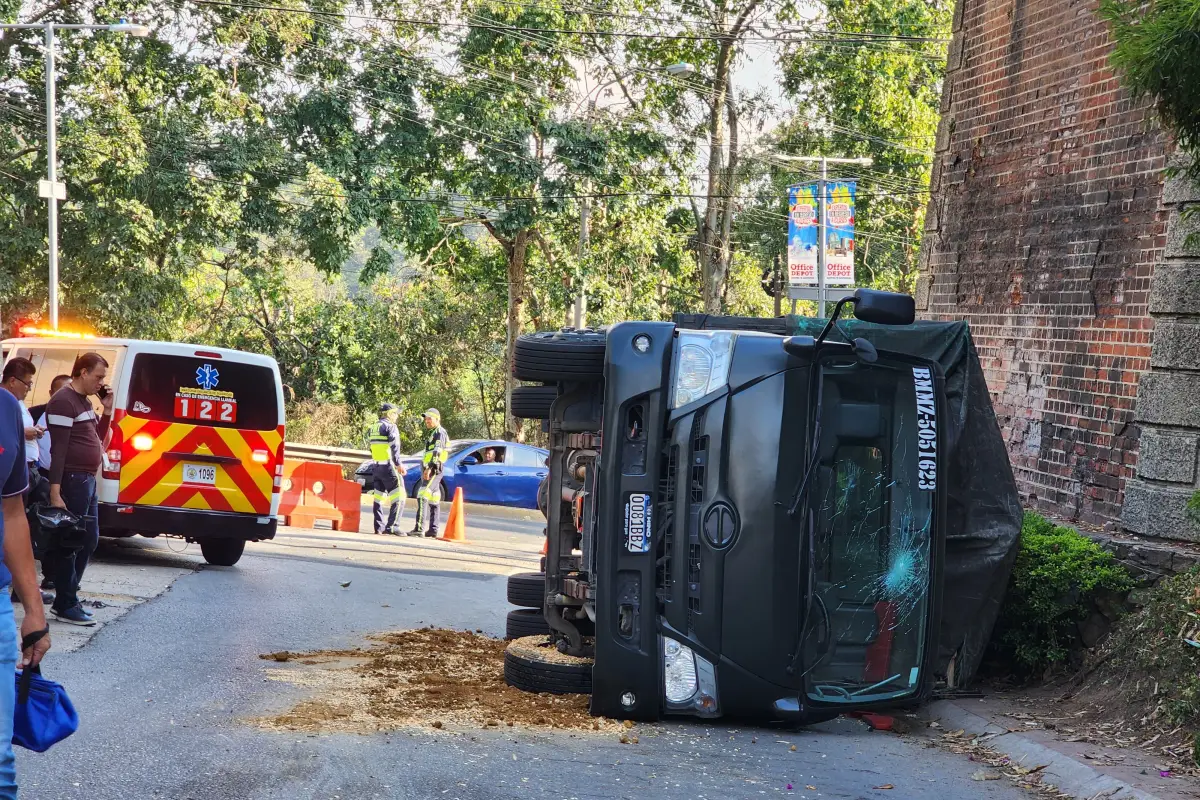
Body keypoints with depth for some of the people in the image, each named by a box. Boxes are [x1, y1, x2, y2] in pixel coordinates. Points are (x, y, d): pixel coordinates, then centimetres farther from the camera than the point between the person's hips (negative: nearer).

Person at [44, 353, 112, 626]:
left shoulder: (85, 401, 16)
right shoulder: (64, 401, -13)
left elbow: (95, 441, 22)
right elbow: (58, 450, -19)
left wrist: (107, 411, 8)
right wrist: (55, 492, -23)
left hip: (87, 479, 10)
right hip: (72, 480, -10)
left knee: (89, 540, 15)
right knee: (69, 543, -4)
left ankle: (65, 598, 23)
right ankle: (66, 606, 2)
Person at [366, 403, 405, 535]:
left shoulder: (373, 428, 16)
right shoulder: (390, 427, -8)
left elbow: (369, 445, 17)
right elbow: (394, 446, -17)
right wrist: (398, 464, -17)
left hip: (376, 466, 8)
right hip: (388, 467, -8)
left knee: (378, 497, 11)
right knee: (398, 497, -6)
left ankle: (379, 526, 10)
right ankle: (392, 526, -14)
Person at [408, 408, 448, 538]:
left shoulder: (440, 432, -8)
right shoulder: (432, 433, 24)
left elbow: (437, 452, -19)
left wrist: (429, 468, -27)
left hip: (433, 470, -11)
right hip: (430, 470, 11)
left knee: (422, 497, -19)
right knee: (433, 501, 10)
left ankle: (419, 528, -26)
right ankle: (433, 530, 11)